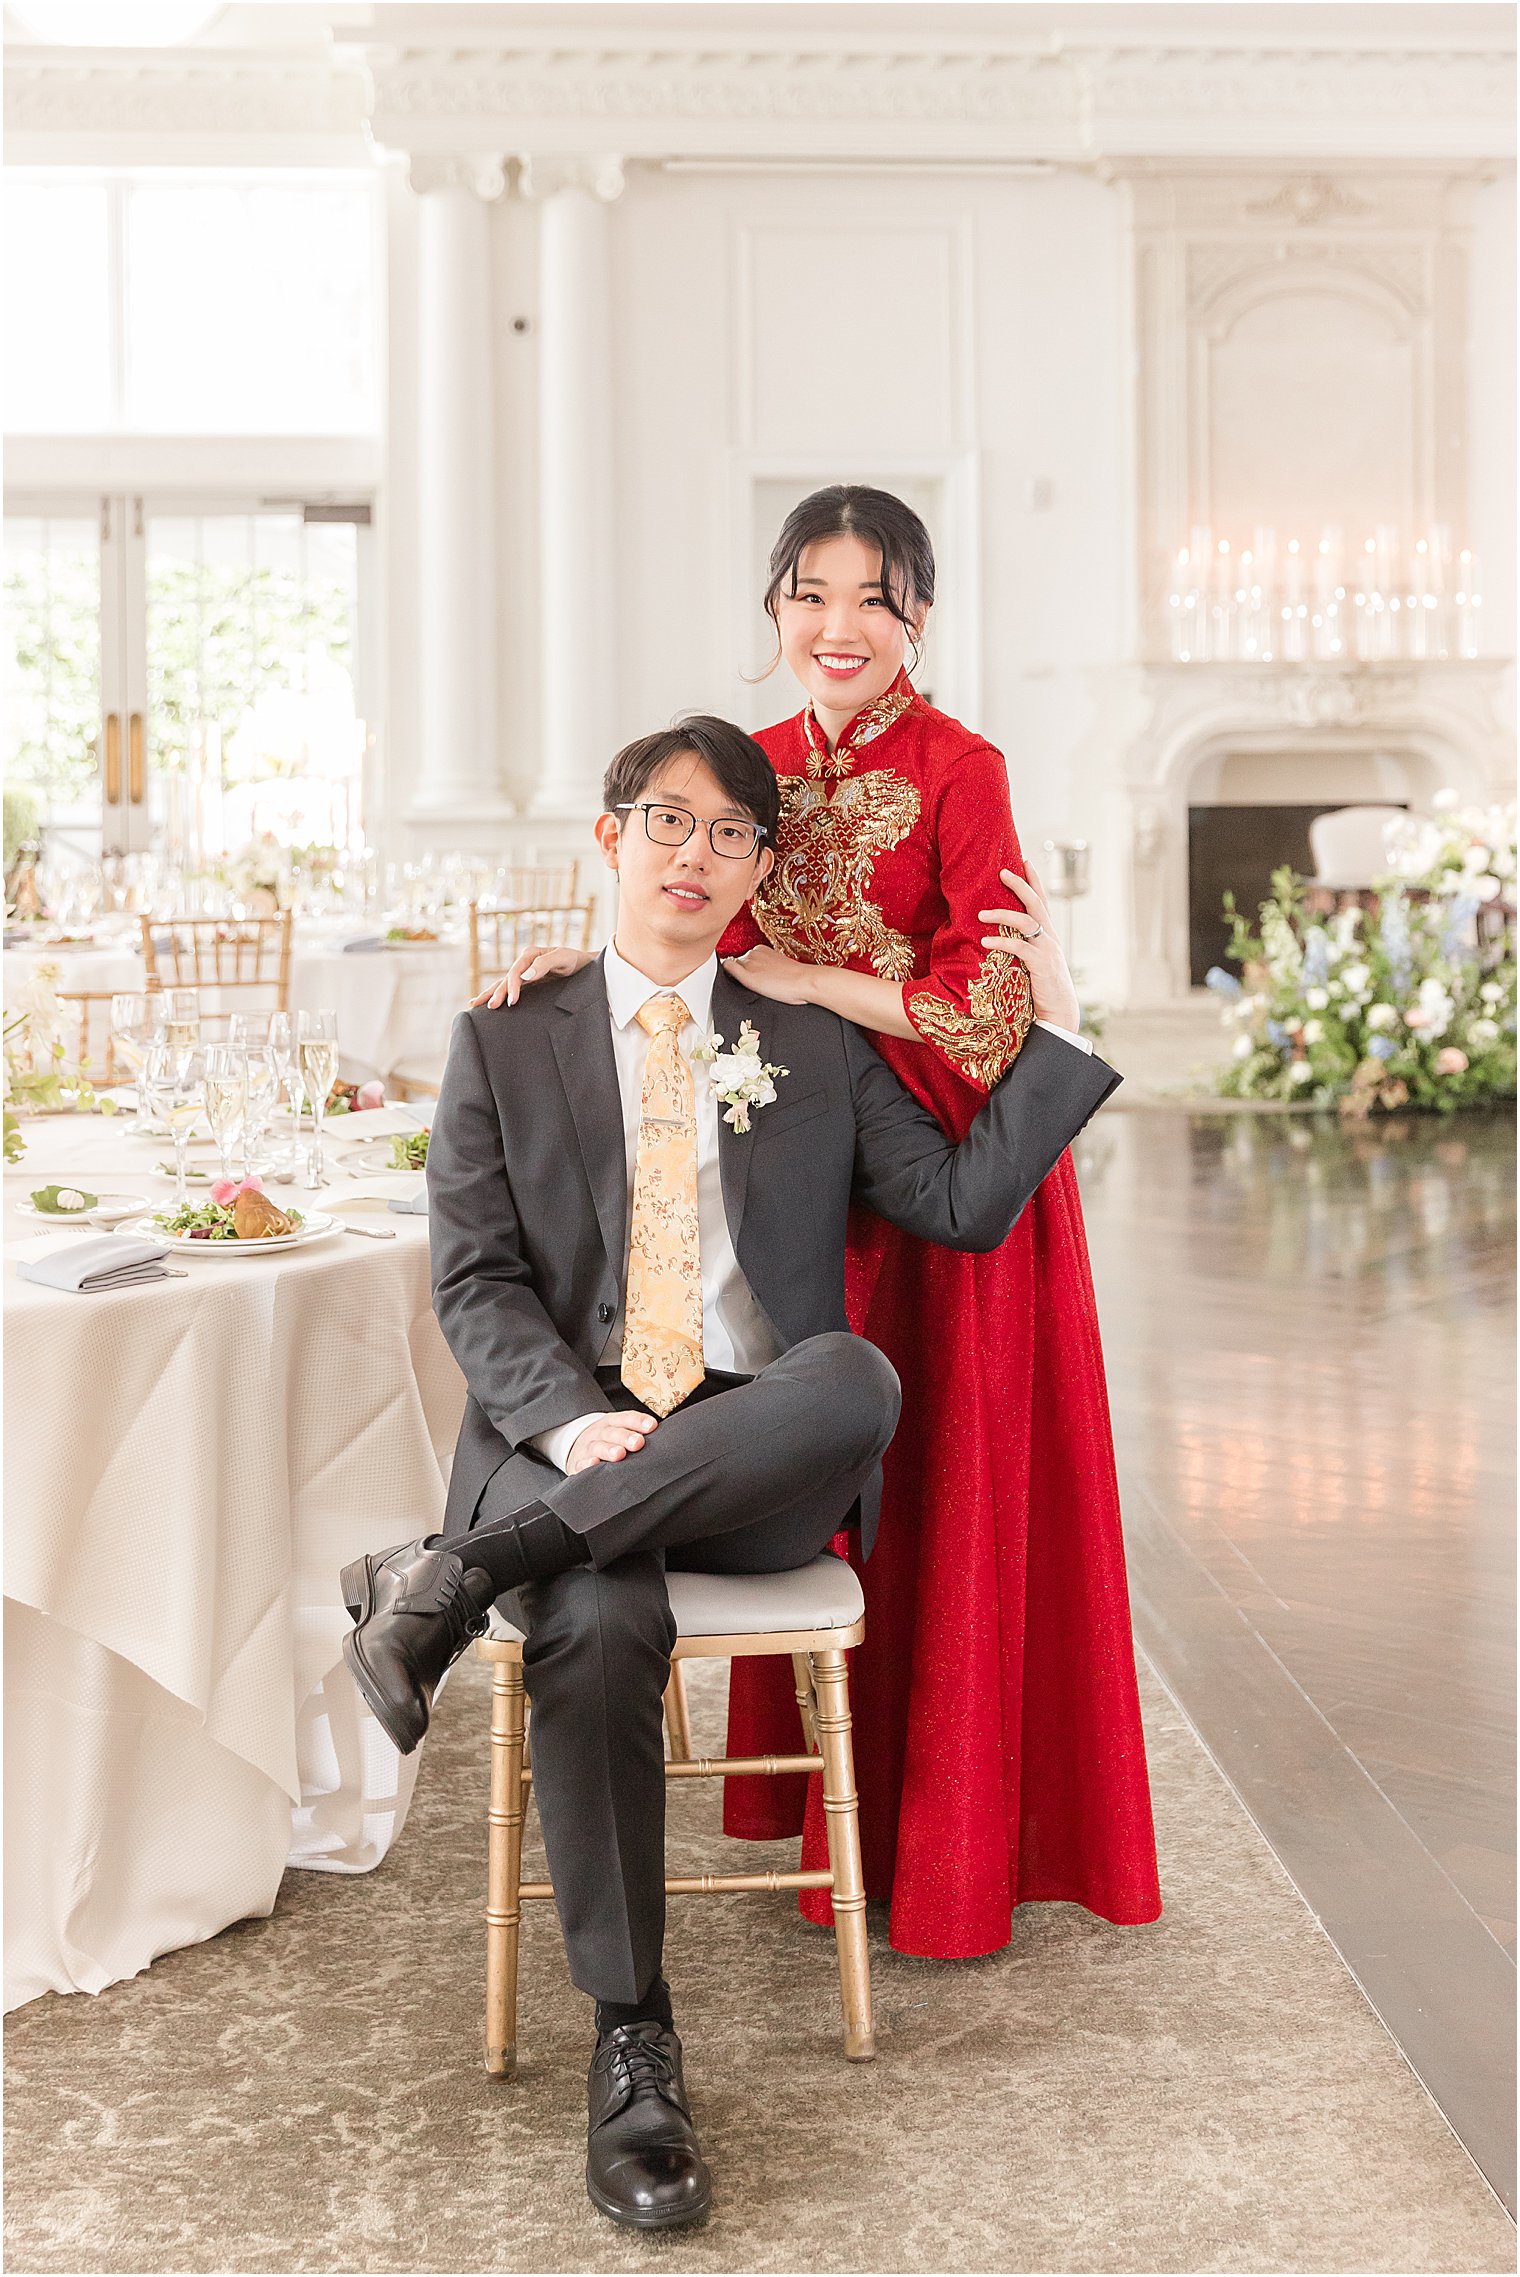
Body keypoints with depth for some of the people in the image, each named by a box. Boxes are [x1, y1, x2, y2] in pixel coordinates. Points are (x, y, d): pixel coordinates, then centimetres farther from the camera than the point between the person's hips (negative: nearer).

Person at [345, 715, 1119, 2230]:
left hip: (759, 1456, 1)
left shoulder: (816, 1047, 18)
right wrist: (566, 1420, -15)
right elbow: (474, 1281, 4)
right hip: (574, 1441, -1)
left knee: (858, 1377, -35)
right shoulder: (504, 1042, 13)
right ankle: (631, 2044, -20)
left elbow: (963, 1205, 10)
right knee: (600, 1628, -35)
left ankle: (462, 1573, -30)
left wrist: (1053, 1035, 4)